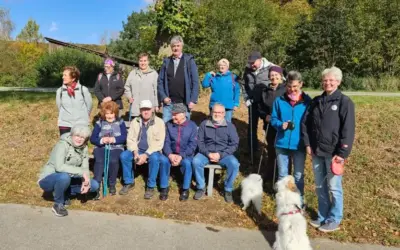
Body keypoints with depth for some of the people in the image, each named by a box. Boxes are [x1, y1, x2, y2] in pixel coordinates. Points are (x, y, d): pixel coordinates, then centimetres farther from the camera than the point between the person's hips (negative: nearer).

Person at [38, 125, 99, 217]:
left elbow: (85, 168, -3)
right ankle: (58, 204, -13)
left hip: (67, 179, 6)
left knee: (94, 185, -6)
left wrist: (86, 181, -22)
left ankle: (64, 195, 6)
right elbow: (59, 167, -35)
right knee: (64, 176, -39)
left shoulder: (84, 148, -1)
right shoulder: (63, 144, -21)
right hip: (48, 180, -6)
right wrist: (81, 172, -35)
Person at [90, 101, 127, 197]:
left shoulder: (120, 122, 11)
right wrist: (101, 140, -17)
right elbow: (92, 138, 3)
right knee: (99, 161, -31)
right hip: (101, 148, 1)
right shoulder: (99, 123, 11)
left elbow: (124, 137, -1)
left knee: (113, 160, -32)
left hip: (116, 148, 0)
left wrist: (114, 139, -19)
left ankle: (112, 184, -12)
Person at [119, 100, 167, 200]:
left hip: (152, 151, -4)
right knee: (124, 155, -21)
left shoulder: (159, 122, -7)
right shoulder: (135, 121, 5)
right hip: (137, 150, 4)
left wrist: (146, 155, -24)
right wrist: (135, 152, -18)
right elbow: (130, 139, 1)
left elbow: (159, 142, -14)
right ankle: (129, 182, -2)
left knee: (154, 158, -36)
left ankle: (150, 186, -18)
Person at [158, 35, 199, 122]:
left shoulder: (189, 61, 2)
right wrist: (163, 96, -2)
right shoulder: (166, 61, 9)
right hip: (168, 102, 2)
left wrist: (193, 100, -8)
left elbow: (195, 82, -2)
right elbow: (160, 81, 10)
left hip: (184, 103, -2)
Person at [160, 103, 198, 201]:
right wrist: (170, 155, -21)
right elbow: (166, 142, -2)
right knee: (163, 160, -29)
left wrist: (181, 156, -22)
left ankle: (185, 189, -13)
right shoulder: (169, 124, 3)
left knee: (187, 162, -34)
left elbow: (193, 144, -9)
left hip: (186, 155, -2)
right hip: (171, 154, 2)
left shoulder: (192, 125, -3)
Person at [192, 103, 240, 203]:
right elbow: (199, 142, 3)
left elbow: (234, 144, -2)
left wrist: (220, 155, -15)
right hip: (206, 153, 1)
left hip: (224, 154, 0)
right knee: (196, 161, -29)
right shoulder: (204, 124, 6)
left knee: (234, 164, -29)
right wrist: (208, 153, -14)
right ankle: (200, 187, -7)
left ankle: (228, 190, -7)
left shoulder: (230, 126, 3)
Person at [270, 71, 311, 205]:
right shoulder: (279, 100, -3)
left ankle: (299, 200, 29)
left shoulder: (307, 101, -5)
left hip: (299, 144, -1)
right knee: (282, 174, 15)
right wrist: (281, 124, -19)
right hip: (282, 143, 1)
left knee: (298, 175, 12)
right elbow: (273, 119, 3)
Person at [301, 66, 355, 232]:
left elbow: (348, 130, -12)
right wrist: (307, 143, 1)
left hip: (333, 153, -5)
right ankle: (323, 216, 29)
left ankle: (334, 220, 21)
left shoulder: (344, 102, -7)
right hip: (316, 152, 5)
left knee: (334, 187, 5)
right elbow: (305, 123, 11)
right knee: (320, 187, 14)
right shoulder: (316, 101, 8)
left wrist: (342, 153, -16)